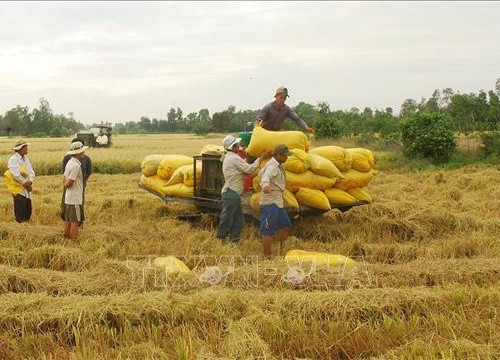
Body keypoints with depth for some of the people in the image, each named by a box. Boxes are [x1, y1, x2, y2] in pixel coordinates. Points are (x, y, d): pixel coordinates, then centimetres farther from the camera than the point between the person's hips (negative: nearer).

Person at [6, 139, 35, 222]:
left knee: (28, 211, 11)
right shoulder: (13, 159, -12)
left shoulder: (25, 159, 14)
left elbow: (31, 172, 6)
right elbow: (16, 175, -22)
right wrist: (26, 184, -15)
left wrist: (30, 181, -12)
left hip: (27, 190, 8)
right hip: (18, 190, -8)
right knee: (20, 213, -4)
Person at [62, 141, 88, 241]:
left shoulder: (70, 163, 11)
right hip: (75, 199, -9)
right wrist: (66, 184, 0)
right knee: (75, 222, -5)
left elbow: (64, 180, 15)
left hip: (68, 198, 9)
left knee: (68, 221, 14)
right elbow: (68, 183, -19)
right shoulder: (76, 166, -20)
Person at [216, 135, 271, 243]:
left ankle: (234, 240, 18)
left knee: (238, 220, 13)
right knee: (227, 219, -3)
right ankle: (219, 239, 4)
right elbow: (249, 169, -16)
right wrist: (261, 158, -11)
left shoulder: (229, 157, 18)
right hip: (231, 193, -10)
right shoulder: (234, 158, -14)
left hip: (233, 194, 10)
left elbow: (243, 171, 19)